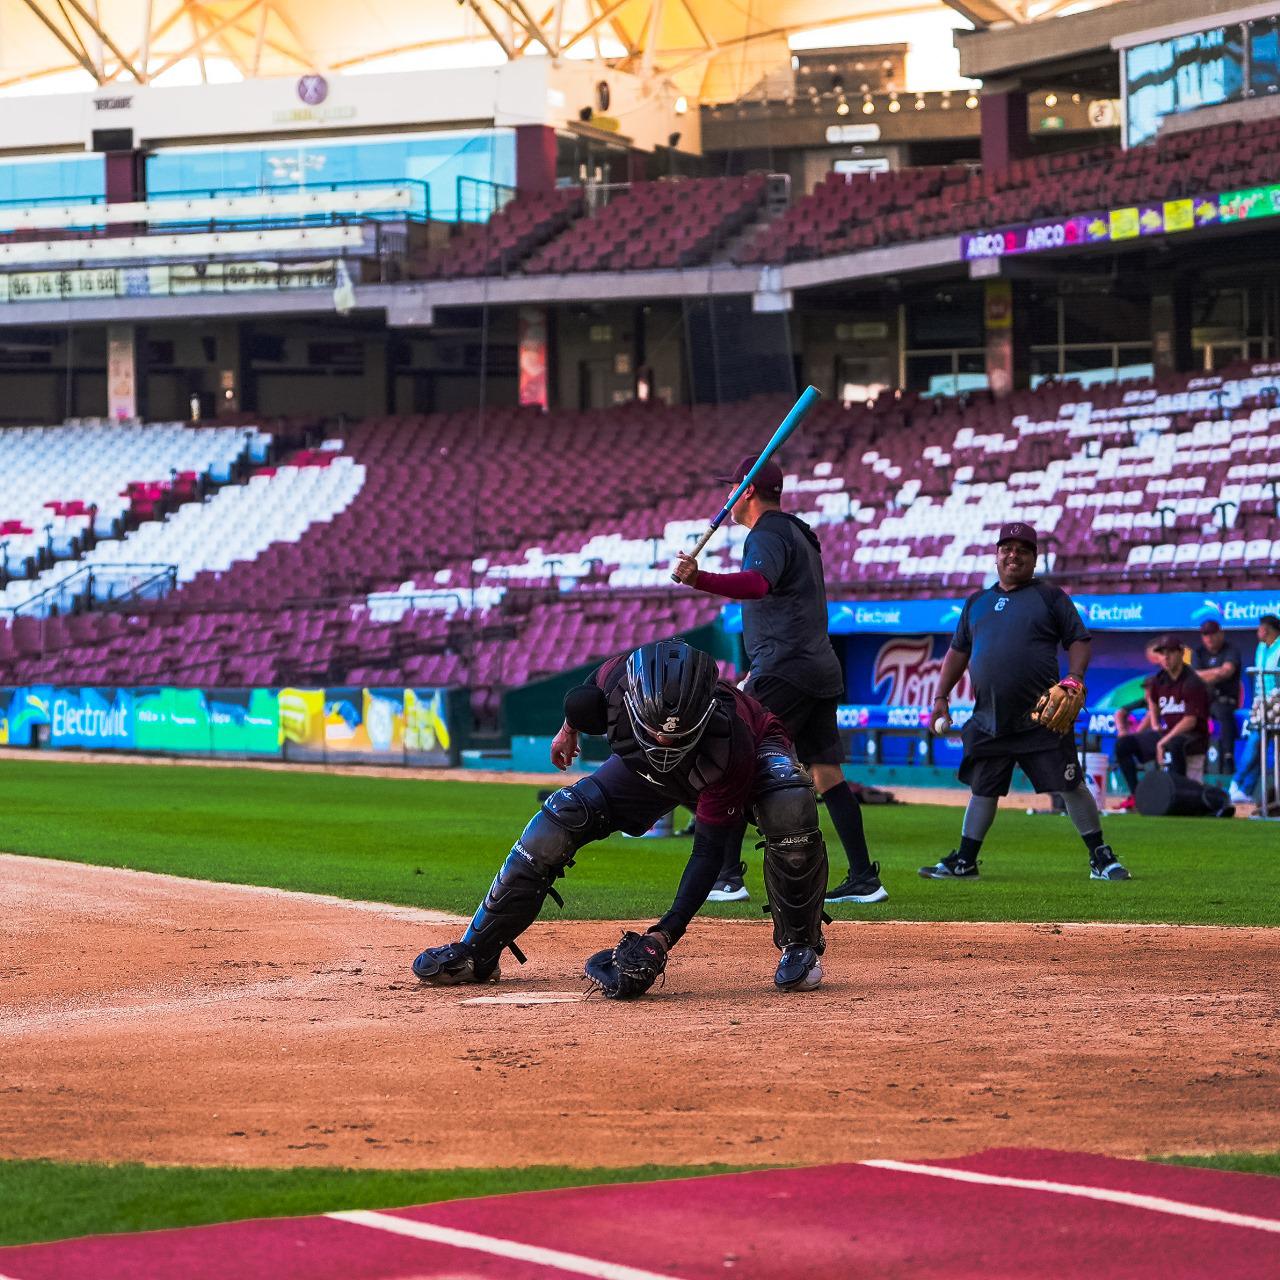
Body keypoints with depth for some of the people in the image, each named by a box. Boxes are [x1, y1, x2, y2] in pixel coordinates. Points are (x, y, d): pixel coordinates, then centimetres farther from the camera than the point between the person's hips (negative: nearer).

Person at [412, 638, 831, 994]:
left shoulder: (731, 747, -45)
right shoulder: (622, 681, -37)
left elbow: (710, 850, -37)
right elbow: (589, 689, -9)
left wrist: (667, 932, -44)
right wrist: (570, 727, 11)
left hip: (756, 753, -4)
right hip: (651, 771, 4)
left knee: (790, 809, -38)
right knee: (563, 816, -11)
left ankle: (800, 946, -19)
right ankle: (476, 952, -1)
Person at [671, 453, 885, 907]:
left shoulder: (768, 534, -9)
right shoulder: (799, 534, 24)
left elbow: (757, 583, -31)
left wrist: (699, 579, -45)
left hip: (784, 672, -10)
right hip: (822, 669, 10)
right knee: (827, 773, 8)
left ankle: (727, 877, -11)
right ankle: (864, 878, 3)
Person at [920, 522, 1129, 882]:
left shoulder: (1050, 597, 5)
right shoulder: (977, 603, 18)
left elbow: (1078, 640, 3)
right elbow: (958, 651, 22)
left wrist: (1074, 679, -14)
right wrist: (941, 696, 15)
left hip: (1043, 720, -4)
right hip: (989, 720, 4)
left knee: (1070, 785, -6)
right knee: (983, 789, 10)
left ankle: (1101, 858, 2)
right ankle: (964, 862, 18)